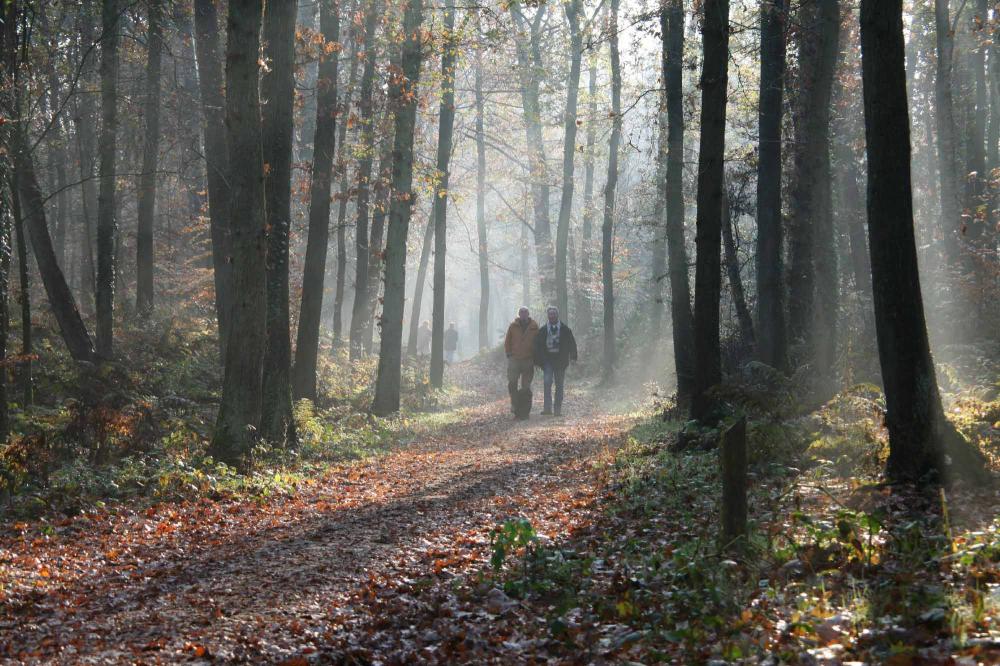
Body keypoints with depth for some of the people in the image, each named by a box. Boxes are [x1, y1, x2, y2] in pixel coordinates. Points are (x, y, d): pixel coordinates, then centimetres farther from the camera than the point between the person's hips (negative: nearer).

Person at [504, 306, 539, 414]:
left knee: (526, 385, 5)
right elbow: (507, 342, 11)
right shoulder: (513, 326, 4)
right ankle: (514, 404, 7)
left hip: (528, 360, 0)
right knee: (512, 382, -7)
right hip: (514, 359, 0)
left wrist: (535, 356, 3)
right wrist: (509, 354, 2)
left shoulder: (534, 326, 4)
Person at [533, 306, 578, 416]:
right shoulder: (543, 330, 7)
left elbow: (572, 343, 7)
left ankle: (558, 409, 12)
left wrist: (573, 357, -4)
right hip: (548, 360, -1)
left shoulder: (565, 329, 5)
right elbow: (537, 345, 9)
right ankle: (547, 408, -17)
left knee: (559, 385, 5)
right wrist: (538, 360, 0)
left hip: (560, 360, 1)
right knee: (547, 382, -15)